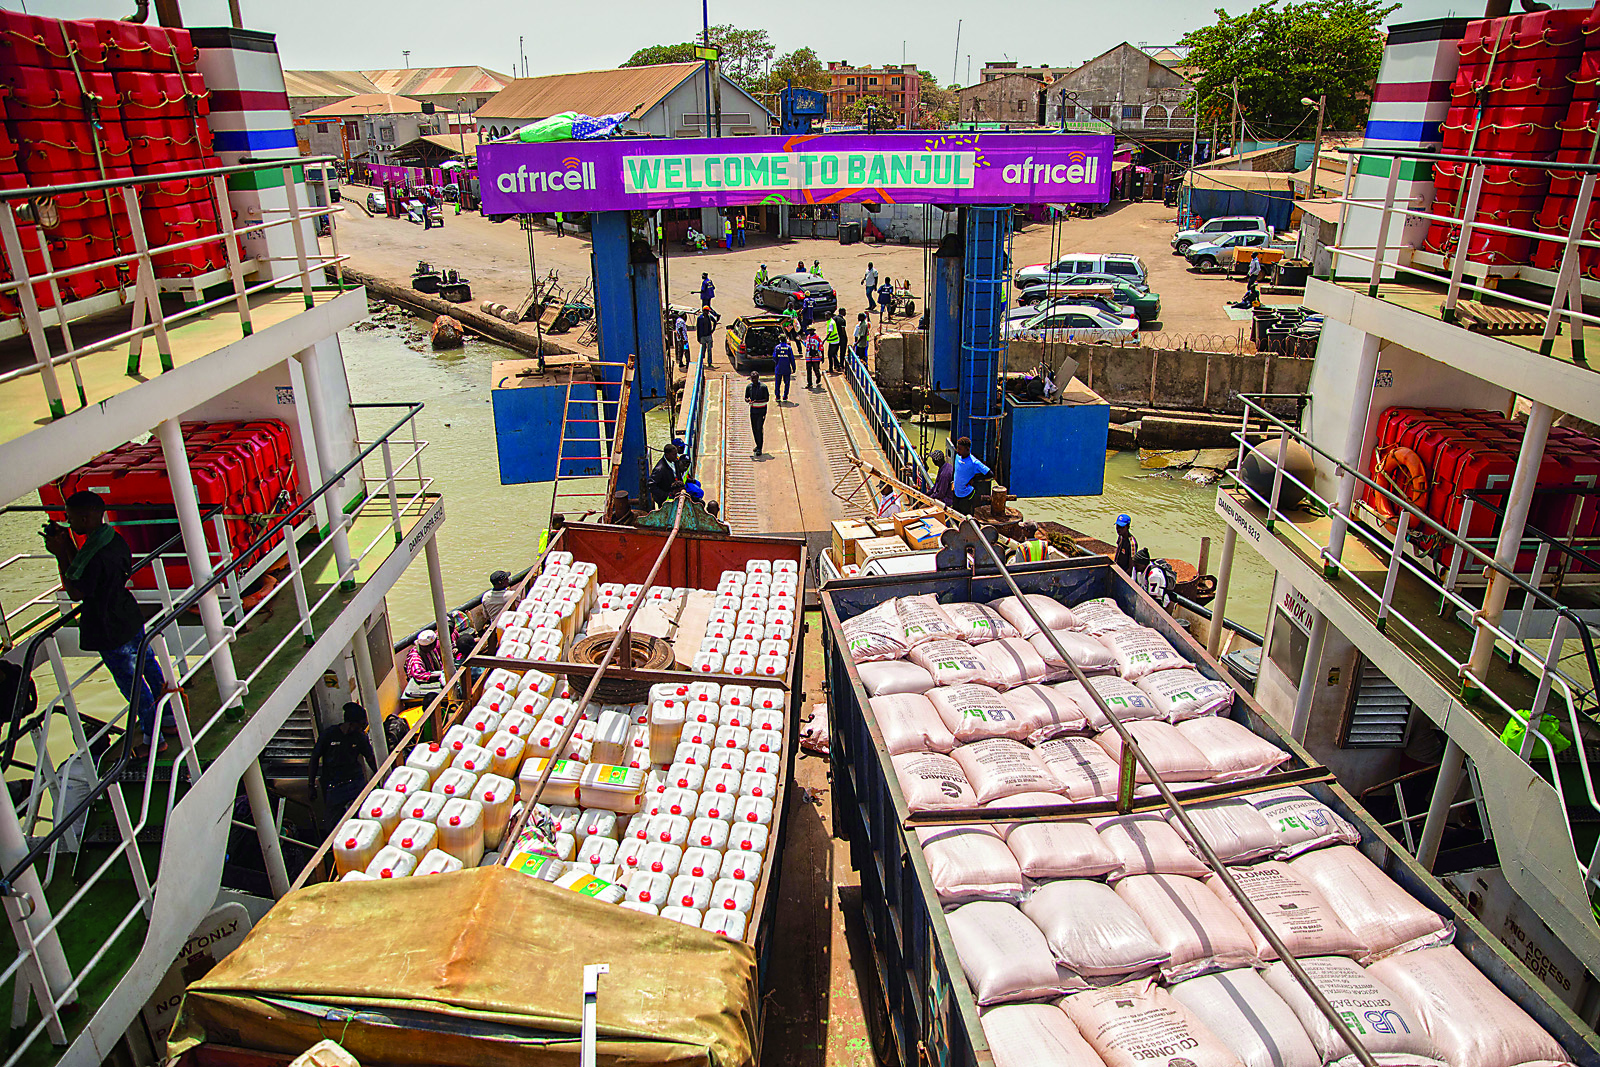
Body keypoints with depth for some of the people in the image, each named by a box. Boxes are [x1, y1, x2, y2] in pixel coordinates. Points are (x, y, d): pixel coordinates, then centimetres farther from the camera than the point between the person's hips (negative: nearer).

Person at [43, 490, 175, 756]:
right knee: (149, 668, 22)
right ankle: (169, 719, 38)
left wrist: (60, 554, -17)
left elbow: (75, 592, -18)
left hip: (111, 633, -9)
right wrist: (68, 545, 4)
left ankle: (153, 738, 21)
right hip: (132, 619, 9)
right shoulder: (114, 538, -1)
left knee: (132, 684, 6)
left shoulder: (96, 556, -30)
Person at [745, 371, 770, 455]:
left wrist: (756, 401, -25)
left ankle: (759, 448, -8)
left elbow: (766, 399, -12)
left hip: (762, 410, -5)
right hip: (753, 410, 5)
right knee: (754, 429, 8)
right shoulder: (748, 387, 1)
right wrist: (748, 400, -19)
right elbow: (746, 398, 7)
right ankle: (758, 445, 25)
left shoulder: (763, 387, -12)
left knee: (759, 428, -11)